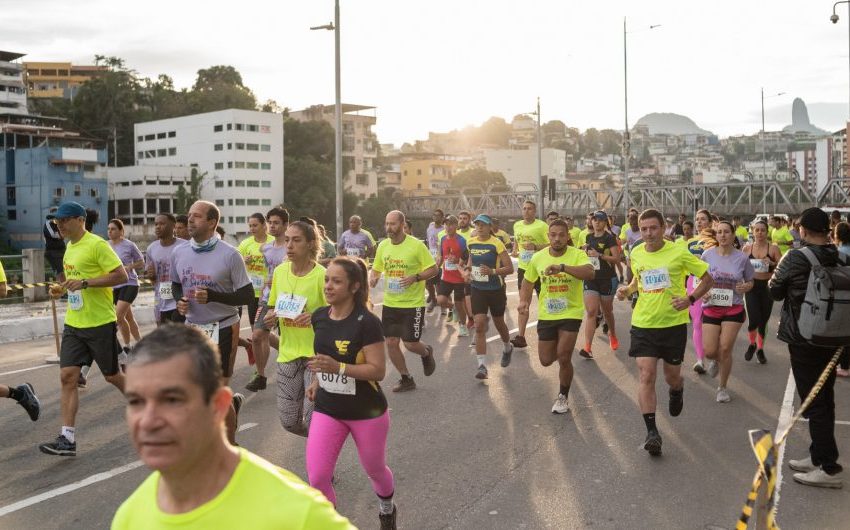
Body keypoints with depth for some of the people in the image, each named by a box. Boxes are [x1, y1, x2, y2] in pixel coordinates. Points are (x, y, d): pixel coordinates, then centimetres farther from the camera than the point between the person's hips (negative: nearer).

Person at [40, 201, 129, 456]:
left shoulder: (97, 245, -13)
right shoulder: (70, 247, 13)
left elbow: (121, 275, -18)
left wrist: (85, 283, -23)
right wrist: (62, 289, 7)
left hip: (100, 323, -7)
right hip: (74, 323, 7)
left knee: (111, 375, 6)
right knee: (67, 376, -3)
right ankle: (67, 439, -2)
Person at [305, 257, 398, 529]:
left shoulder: (367, 322, -21)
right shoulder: (319, 316, -3)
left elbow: (378, 370, -22)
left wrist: (338, 367, -33)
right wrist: (317, 381, 6)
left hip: (366, 412, -4)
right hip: (327, 410, 4)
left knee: (374, 470, 18)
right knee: (317, 478, -7)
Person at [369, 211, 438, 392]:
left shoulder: (416, 245, -13)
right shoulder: (383, 246, 2)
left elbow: (433, 269, -9)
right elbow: (376, 269, 14)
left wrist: (415, 277, -25)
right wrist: (373, 279, -8)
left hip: (413, 304, -5)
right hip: (390, 303, 5)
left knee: (410, 344, -4)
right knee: (391, 342, 3)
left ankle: (427, 353, 33)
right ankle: (406, 379, 23)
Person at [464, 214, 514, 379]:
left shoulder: (496, 244, -14)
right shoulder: (471, 243, 1)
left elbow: (510, 268, -14)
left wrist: (493, 271, -28)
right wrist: (467, 269, 3)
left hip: (495, 290, -3)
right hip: (477, 289, 3)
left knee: (499, 323, 16)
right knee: (479, 325, -10)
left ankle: (507, 348, 48)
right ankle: (482, 365, -9)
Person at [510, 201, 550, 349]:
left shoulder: (542, 226, -12)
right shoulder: (517, 225, 7)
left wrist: (535, 246, -25)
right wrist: (515, 251, 8)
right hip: (523, 267, 4)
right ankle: (520, 336, -3)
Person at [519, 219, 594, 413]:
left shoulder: (577, 255, -16)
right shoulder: (538, 257, -4)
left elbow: (589, 272, -36)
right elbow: (527, 282, 10)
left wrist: (562, 267, -48)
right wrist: (524, 300, -9)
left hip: (571, 313, -4)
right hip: (546, 315, 4)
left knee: (563, 359, -9)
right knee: (546, 360, 10)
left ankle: (563, 397, 17)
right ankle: (562, 350, 49)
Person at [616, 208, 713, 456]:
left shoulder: (679, 253, -10)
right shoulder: (636, 254, 2)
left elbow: (708, 279, -2)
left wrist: (690, 299, -16)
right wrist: (628, 289, 2)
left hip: (673, 323, -2)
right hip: (643, 324, 2)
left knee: (672, 376, 12)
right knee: (646, 375, -9)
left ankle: (677, 392, 50)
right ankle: (651, 431, -5)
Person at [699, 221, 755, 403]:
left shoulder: (741, 258, -4)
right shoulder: (708, 255, -3)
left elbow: (750, 282, 8)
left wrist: (745, 287, -15)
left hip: (733, 308, -1)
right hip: (711, 307, 1)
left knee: (725, 349, -2)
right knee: (709, 351, -4)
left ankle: (723, 387, 18)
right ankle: (715, 360, 37)